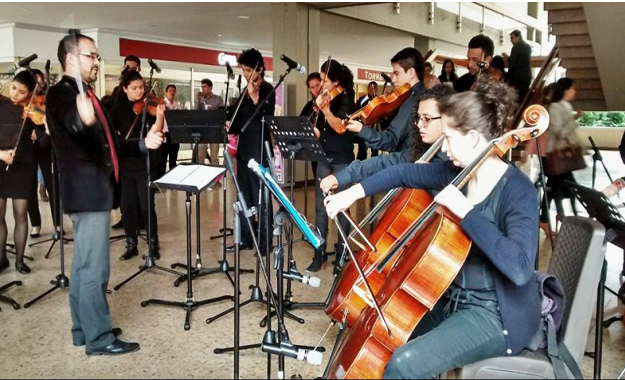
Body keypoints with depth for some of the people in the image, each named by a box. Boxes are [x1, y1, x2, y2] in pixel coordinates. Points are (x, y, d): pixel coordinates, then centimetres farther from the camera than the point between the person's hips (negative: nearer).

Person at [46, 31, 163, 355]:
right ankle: (99, 338, 4)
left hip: (94, 189, 11)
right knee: (94, 268, -5)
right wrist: (82, 119, -57)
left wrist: (143, 143, 9)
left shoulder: (85, 94, 18)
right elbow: (72, 126, -35)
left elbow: (105, 144, 21)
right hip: (87, 191, -11)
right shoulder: (62, 93, -11)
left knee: (84, 265, 16)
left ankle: (84, 329, 27)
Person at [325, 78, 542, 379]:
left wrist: (465, 211, -34)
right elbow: (405, 173, 11)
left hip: (497, 314, -8)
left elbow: (519, 268, -36)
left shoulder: (517, 191, -22)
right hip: (454, 299, 8)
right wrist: (355, 192, 0)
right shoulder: (457, 173, 0)